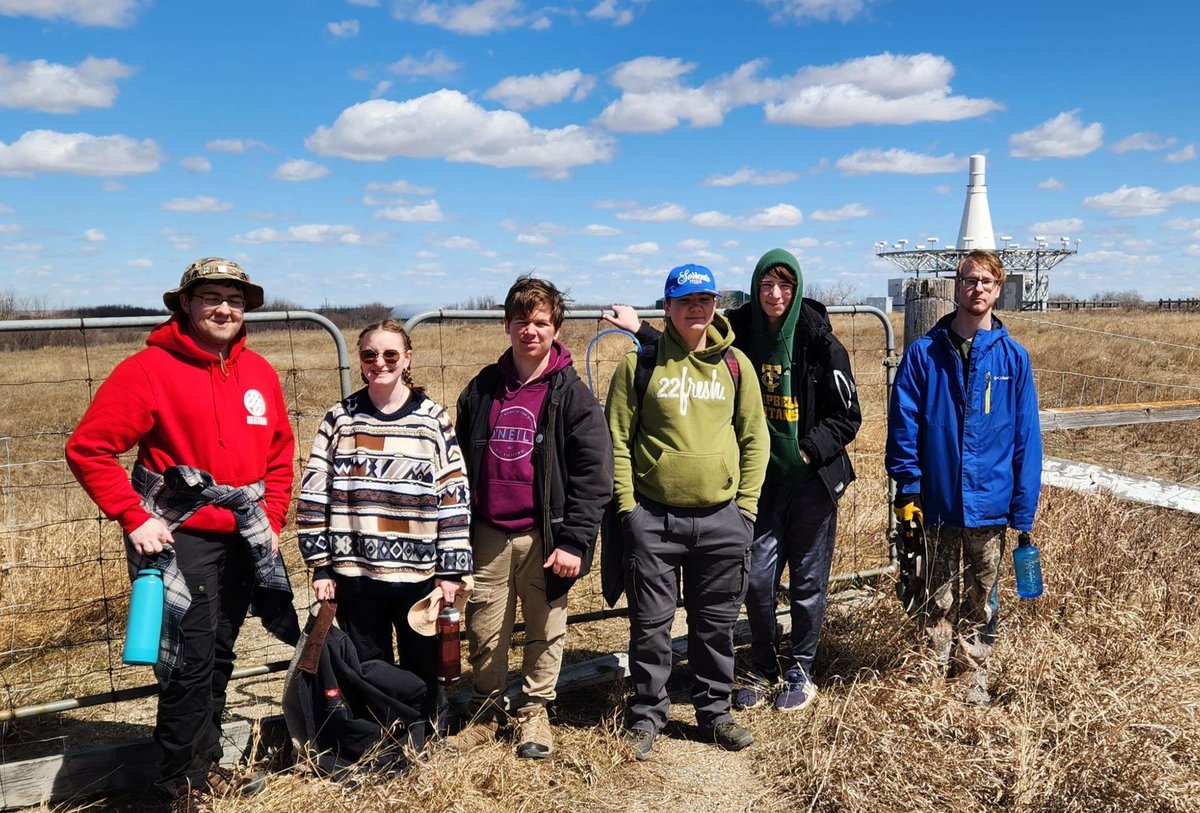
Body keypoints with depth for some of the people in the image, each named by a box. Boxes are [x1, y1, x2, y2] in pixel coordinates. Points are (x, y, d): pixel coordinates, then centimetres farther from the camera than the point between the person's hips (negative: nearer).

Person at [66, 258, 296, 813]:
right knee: (191, 660, -1)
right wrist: (134, 518, -17)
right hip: (181, 538, -5)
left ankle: (206, 762, 35)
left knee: (220, 655, 17)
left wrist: (272, 520, 6)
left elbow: (279, 453, 13)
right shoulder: (149, 369, -12)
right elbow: (88, 449, -13)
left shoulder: (258, 372, 5)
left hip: (243, 538, 6)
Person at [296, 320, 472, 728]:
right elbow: (314, 495, 2)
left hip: (420, 574, -1)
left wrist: (452, 569, -5)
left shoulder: (433, 419, -2)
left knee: (421, 670, 13)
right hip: (356, 573, 1)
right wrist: (320, 566, 0)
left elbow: (454, 496, -2)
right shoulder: (339, 419, 1)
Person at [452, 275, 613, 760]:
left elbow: (594, 474, -10)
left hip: (543, 536, -2)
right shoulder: (482, 388, 6)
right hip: (488, 535, 3)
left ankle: (534, 711, 30)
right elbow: (459, 462, 12)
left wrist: (574, 541, -15)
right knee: (485, 634, 12)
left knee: (545, 632, 11)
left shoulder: (571, 395, -5)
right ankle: (486, 711, 32)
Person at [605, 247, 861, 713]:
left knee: (808, 581, 9)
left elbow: (847, 417, -5)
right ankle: (764, 670, 27)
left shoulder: (819, 341, -11)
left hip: (812, 479, -2)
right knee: (757, 577, 5)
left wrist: (808, 450, -15)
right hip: (762, 479, 2)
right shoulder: (739, 335, -3)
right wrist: (641, 330, 5)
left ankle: (800, 672, 28)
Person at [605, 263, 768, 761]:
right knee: (651, 623, 7)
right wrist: (627, 505, -7)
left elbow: (755, 438, 9)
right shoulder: (640, 363, -1)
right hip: (653, 517, -2)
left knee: (716, 623, 13)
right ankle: (646, 716, 24)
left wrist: (746, 504, 2)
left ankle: (714, 711, 30)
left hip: (721, 518, 2)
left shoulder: (735, 364, 6)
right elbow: (617, 438, -1)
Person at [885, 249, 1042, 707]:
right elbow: (904, 425, -4)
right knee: (940, 599, 12)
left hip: (991, 505, 1)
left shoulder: (1013, 358, 0)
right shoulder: (925, 353, -3)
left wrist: (1024, 509, -3)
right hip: (939, 503, -1)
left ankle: (975, 682, 31)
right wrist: (908, 488, -10)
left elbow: (1027, 437, 0)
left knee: (982, 602, 15)